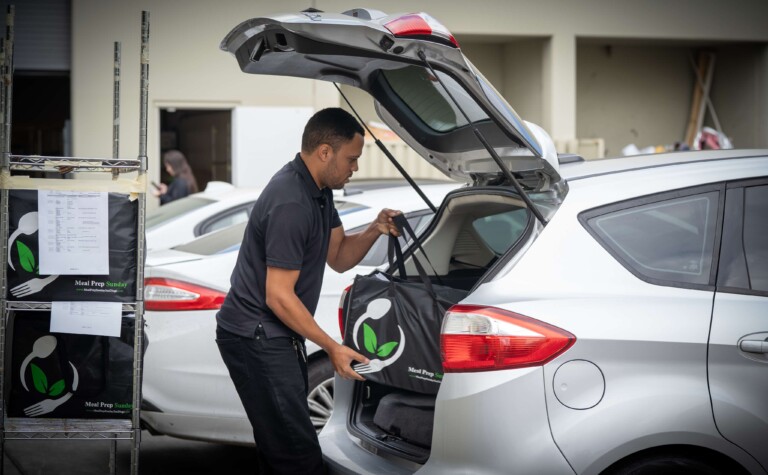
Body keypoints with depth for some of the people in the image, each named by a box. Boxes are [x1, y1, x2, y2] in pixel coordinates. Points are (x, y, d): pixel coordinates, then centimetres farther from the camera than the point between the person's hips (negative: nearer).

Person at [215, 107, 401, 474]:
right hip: (255, 338, -10)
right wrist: (332, 348, -17)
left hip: (276, 336, 10)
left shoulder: (319, 189, 9)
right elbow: (279, 296, -22)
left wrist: (373, 231, -4)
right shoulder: (291, 204, -23)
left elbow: (338, 257, 16)